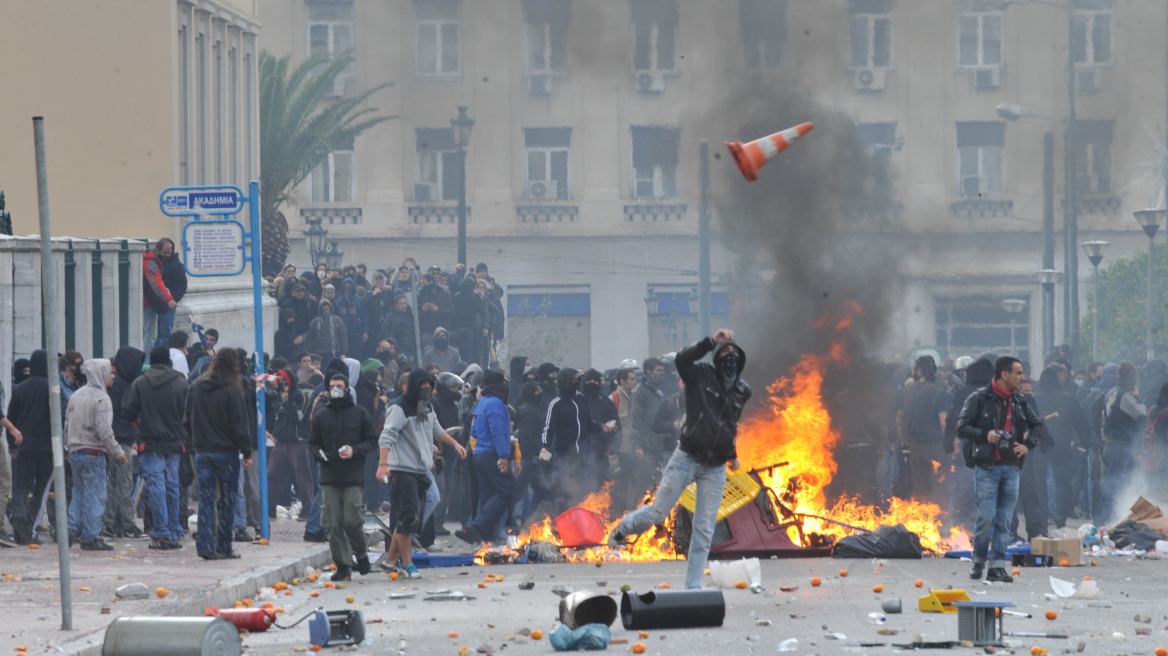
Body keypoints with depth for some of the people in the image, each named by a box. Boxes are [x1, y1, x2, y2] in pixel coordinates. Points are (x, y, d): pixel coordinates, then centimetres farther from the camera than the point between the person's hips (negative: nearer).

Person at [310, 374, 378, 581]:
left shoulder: (359, 414, 5)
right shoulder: (321, 416, 12)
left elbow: (372, 441, 6)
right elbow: (313, 443, 18)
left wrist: (355, 451, -10)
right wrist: (320, 453, -3)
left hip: (353, 477, -3)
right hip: (329, 477, 3)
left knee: (351, 521, -8)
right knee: (334, 524, -2)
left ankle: (361, 554, 18)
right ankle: (342, 565, 3)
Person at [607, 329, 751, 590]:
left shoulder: (742, 391, 10)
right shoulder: (702, 375, -5)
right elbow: (681, 360, -27)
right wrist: (711, 342, -35)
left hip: (716, 468, 4)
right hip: (686, 458, -4)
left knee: (704, 530, 1)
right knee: (658, 512, -2)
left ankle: (693, 587, 6)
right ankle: (624, 528, 30)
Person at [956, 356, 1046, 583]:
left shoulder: (1019, 402, 12)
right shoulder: (979, 399, -3)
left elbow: (1038, 425, 23)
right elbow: (962, 427, -6)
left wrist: (1028, 444, 6)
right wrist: (984, 435, -20)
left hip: (1011, 468, 5)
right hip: (986, 467, -5)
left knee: (1004, 520, 2)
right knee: (986, 518, -8)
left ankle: (997, 566, 5)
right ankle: (979, 561, 11)